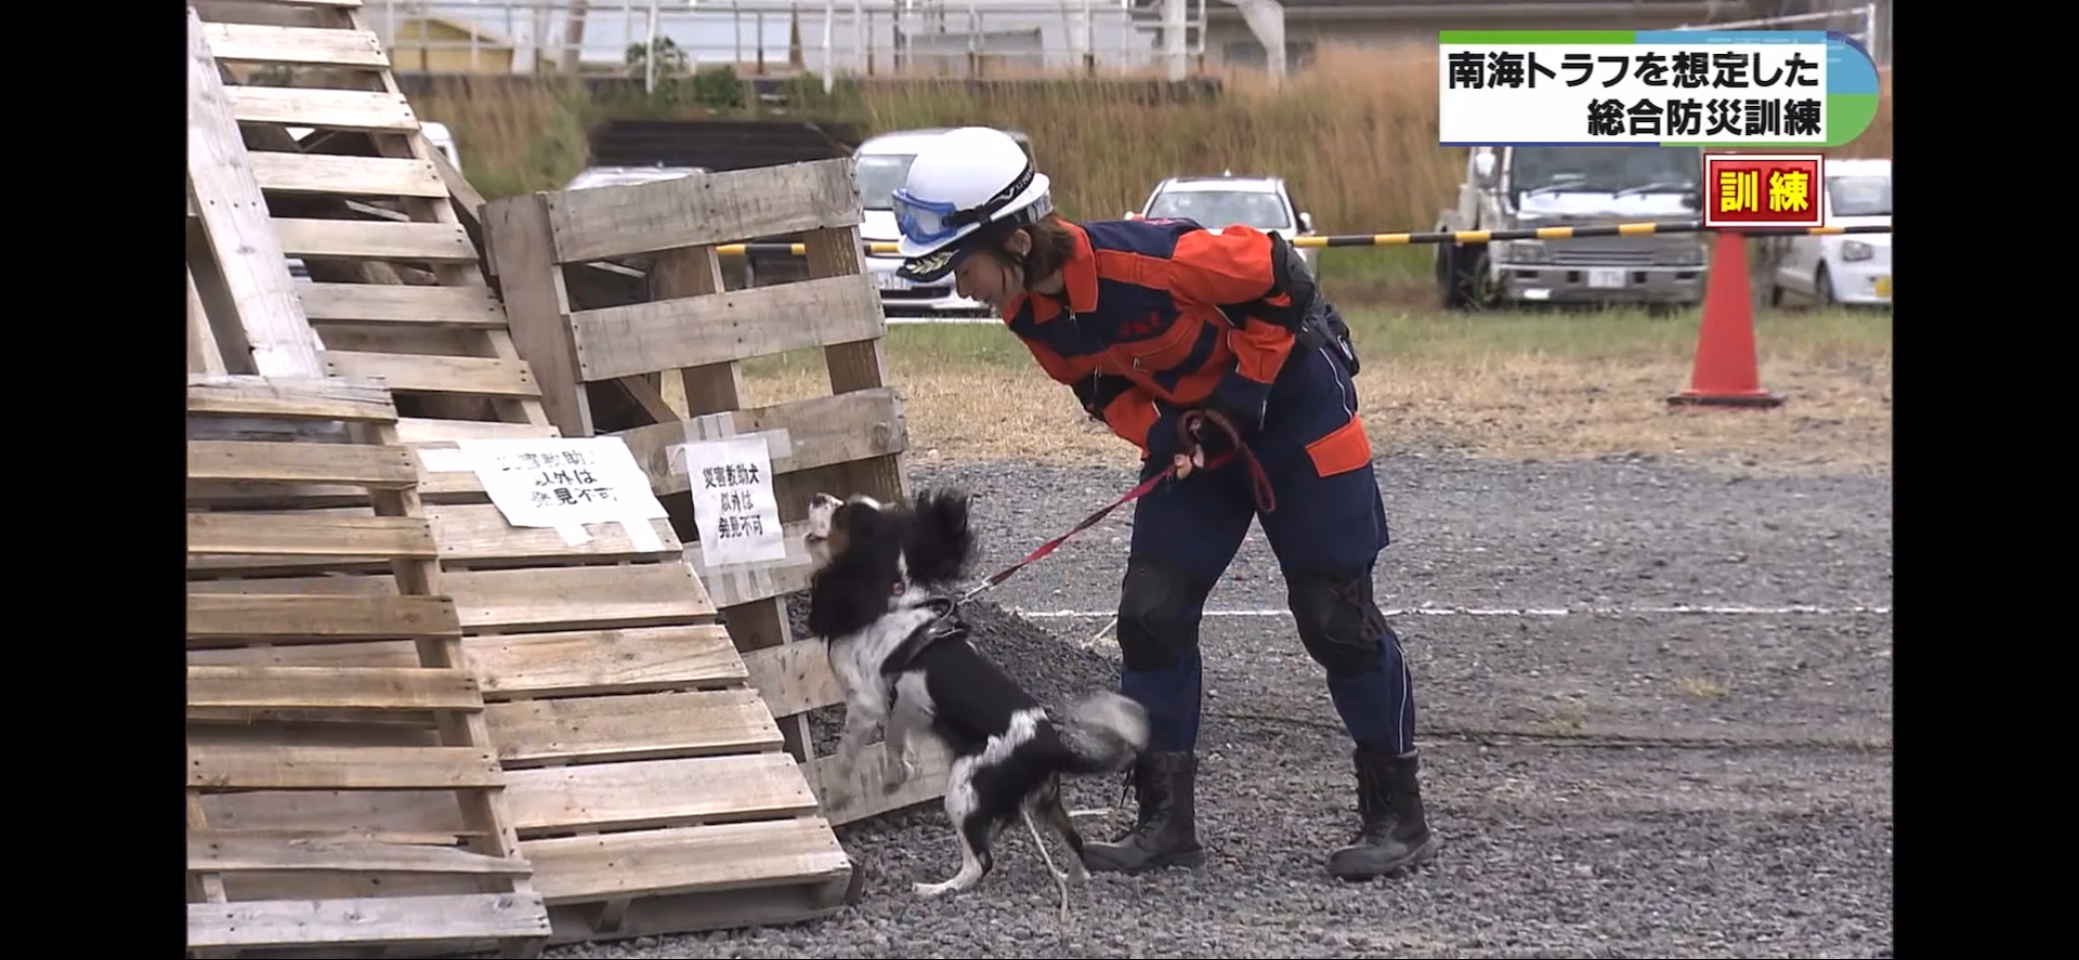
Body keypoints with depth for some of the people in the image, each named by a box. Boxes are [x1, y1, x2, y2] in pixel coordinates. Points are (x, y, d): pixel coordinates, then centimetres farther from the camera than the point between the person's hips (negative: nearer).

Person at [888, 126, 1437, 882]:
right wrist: (1158, 434, -14)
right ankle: (1165, 818, 6)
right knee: (1152, 608, -2)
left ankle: (1398, 815, 7)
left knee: (1334, 611, -4)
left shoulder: (1143, 259, -34)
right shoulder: (1027, 312, -10)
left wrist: (1242, 394, -19)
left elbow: (1278, 277, -23)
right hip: (1191, 427, 7)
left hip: (1290, 398, -7)